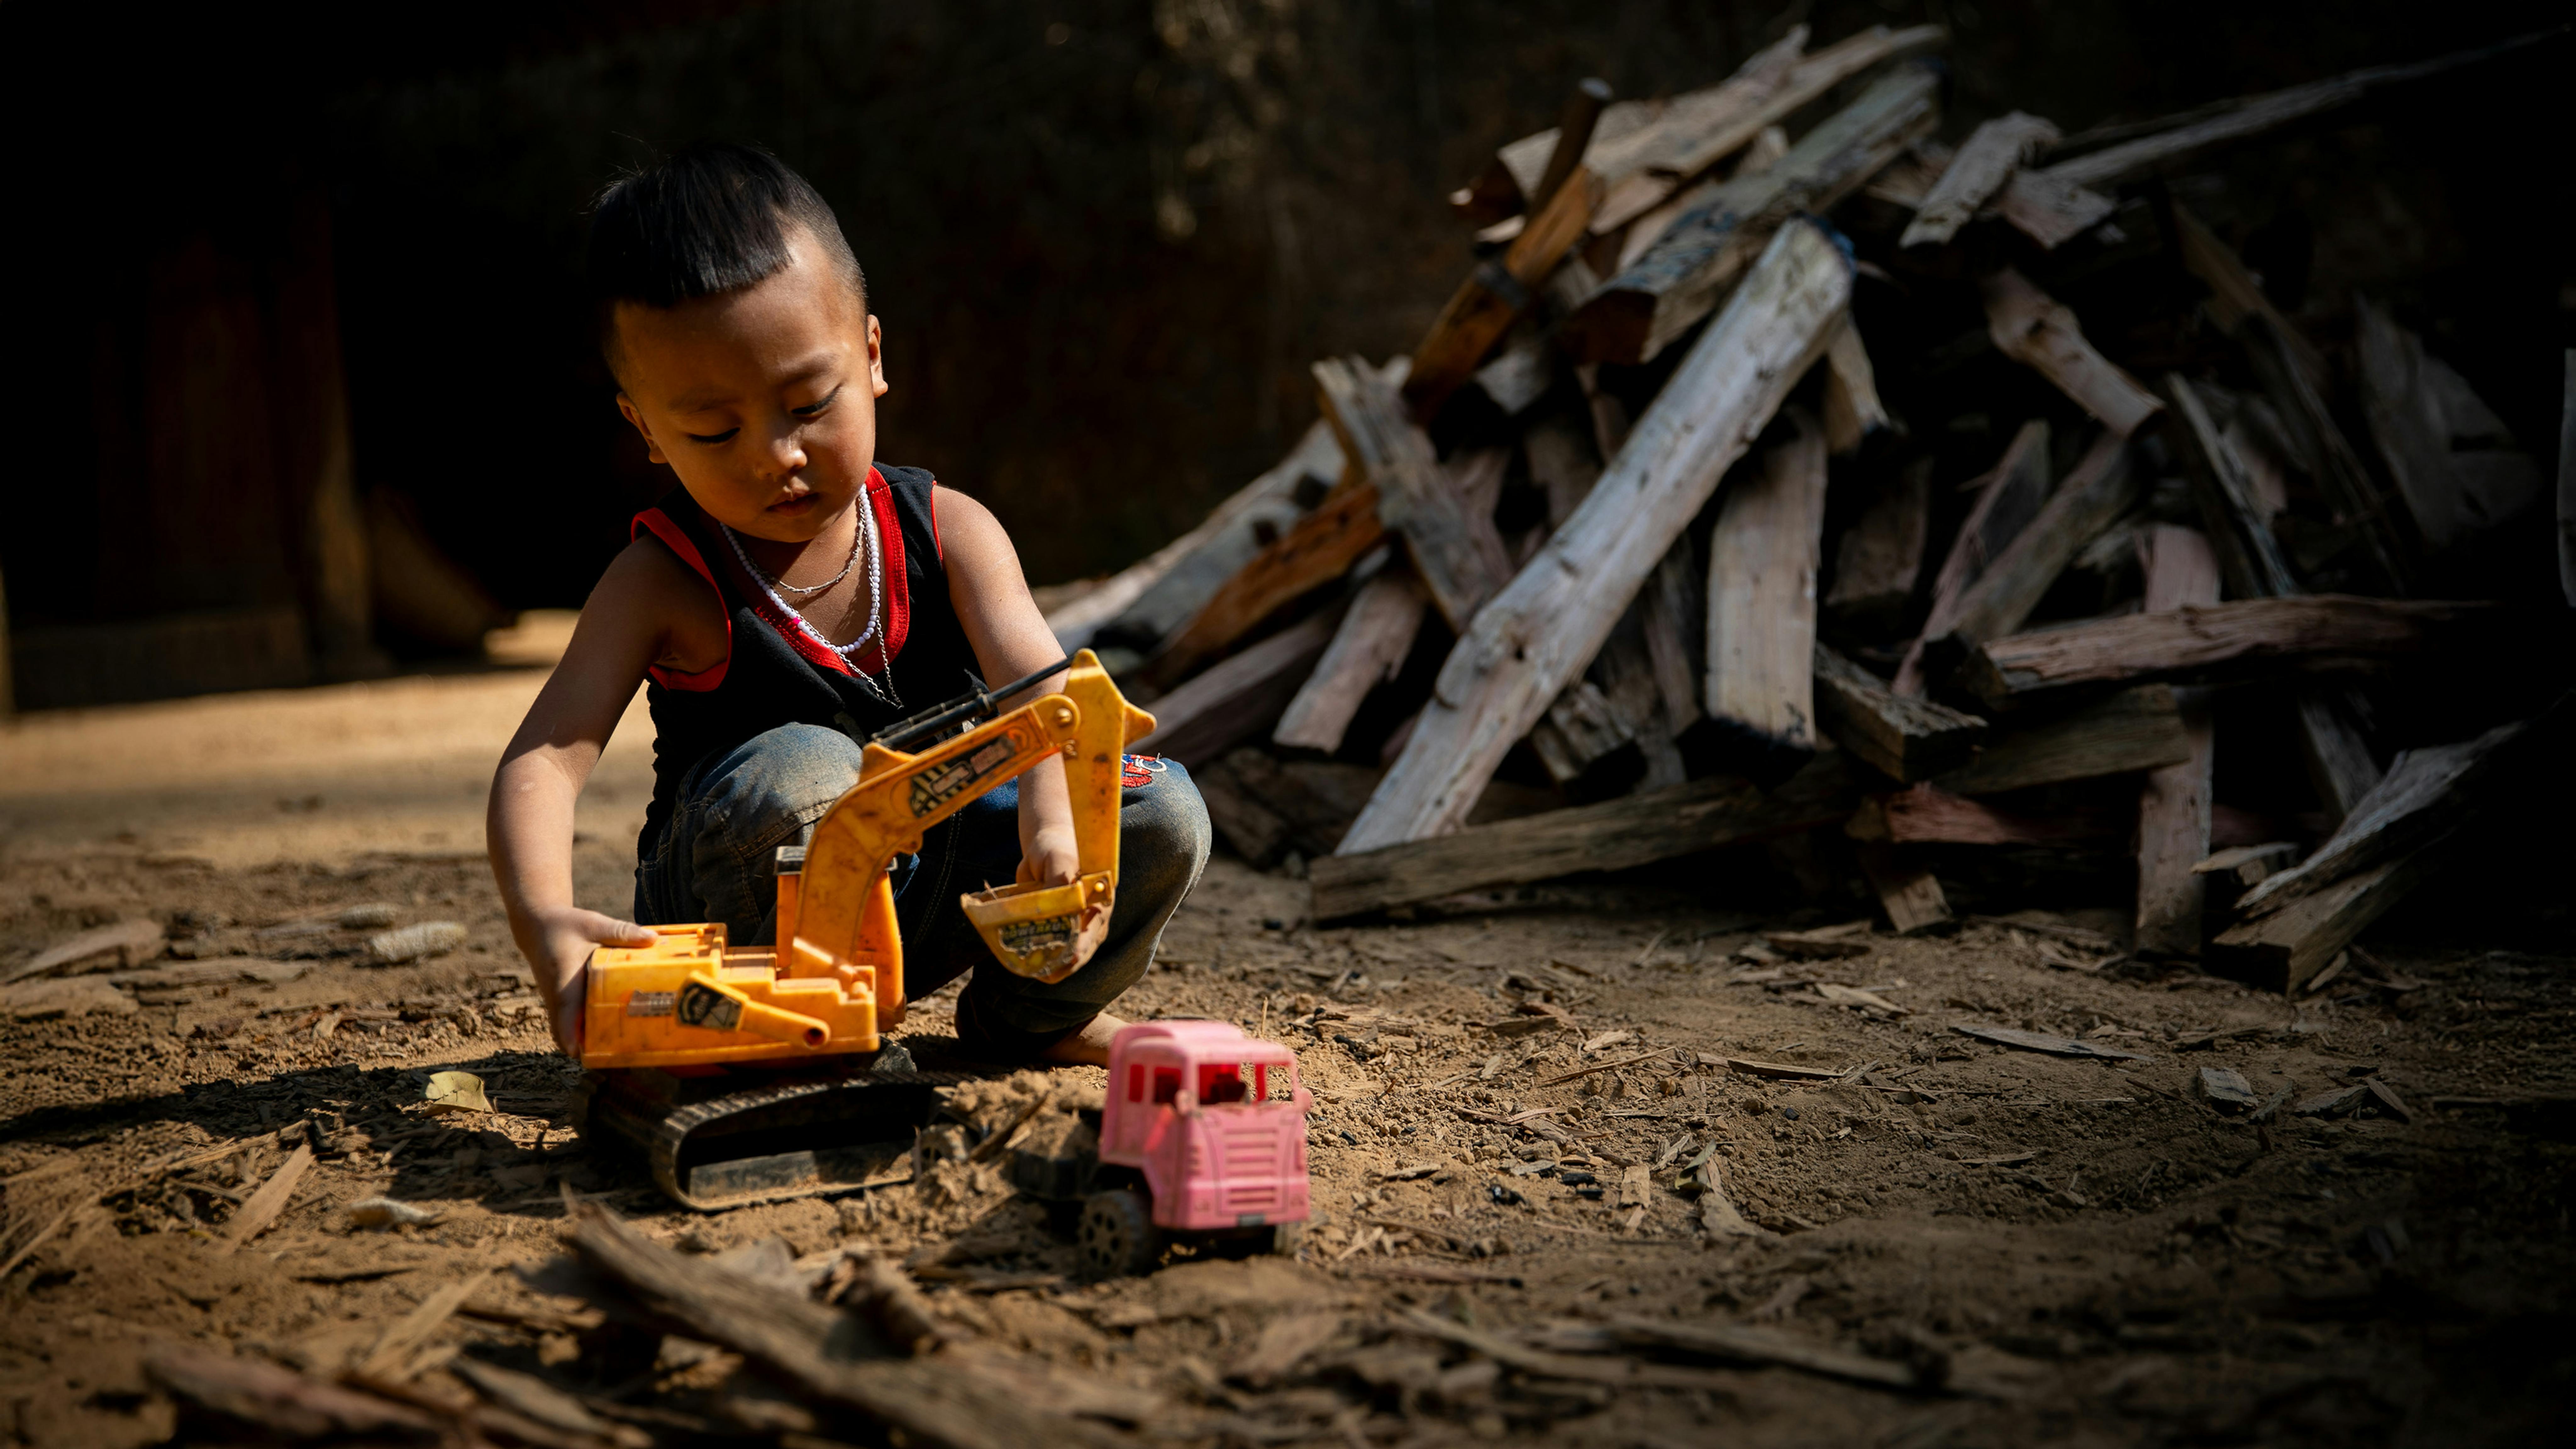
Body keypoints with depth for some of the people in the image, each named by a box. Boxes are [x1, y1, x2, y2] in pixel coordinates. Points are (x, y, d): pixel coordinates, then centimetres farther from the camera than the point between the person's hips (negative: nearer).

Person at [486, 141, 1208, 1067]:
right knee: (797, 775, -37)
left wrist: (1054, 826, -46)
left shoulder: (947, 533, -8)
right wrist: (544, 922, -47)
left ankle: (1023, 1016, 10)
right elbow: (544, 758, -25)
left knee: (1163, 812, -13)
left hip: (924, 882, 4)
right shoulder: (668, 582, -14)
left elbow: (1042, 694, -22)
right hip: (742, 909, -3)